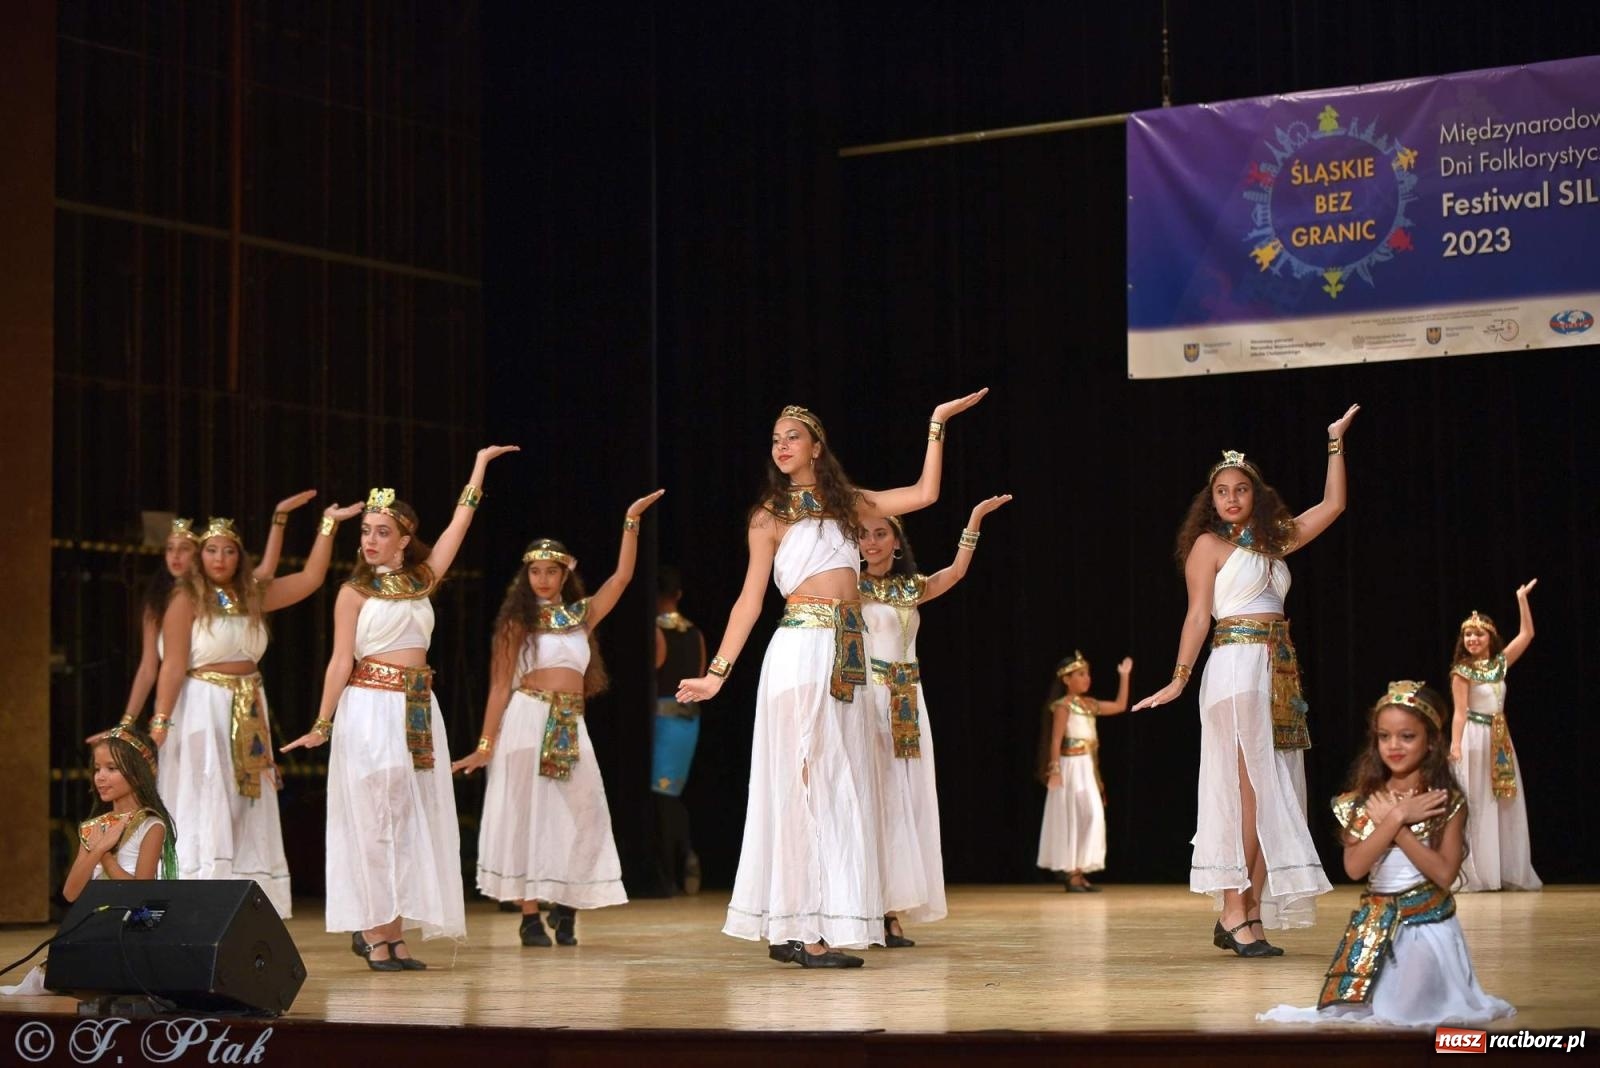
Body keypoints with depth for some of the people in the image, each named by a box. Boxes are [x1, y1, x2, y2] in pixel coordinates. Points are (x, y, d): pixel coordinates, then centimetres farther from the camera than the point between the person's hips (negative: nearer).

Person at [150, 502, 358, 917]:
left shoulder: (253, 596, 12)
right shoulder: (186, 601, -4)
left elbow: (310, 579, 12)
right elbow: (173, 666, -10)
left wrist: (327, 525, 10)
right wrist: (160, 721, -17)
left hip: (248, 716, 6)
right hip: (203, 710, -6)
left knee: (249, 818, 6)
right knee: (205, 814, -8)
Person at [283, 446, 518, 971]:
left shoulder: (421, 580, 12)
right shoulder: (354, 590, 0)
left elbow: (458, 526, 14)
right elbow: (342, 661, -3)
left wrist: (480, 466, 16)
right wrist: (322, 725, -7)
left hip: (418, 711, 5)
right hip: (370, 710, -5)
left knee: (412, 822, 3)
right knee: (373, 819, -4)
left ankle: (395, 932, 6)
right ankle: (372, 929, 0)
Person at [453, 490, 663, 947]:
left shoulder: (581, 614, 13)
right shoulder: (518, 621, 3)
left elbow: (622, 576, 9)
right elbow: (500, 686, 0)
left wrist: (630, 522, 4)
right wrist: (486, 745, -4)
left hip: (570, 727, 4)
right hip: (526, 721, -4)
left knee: (574, 817, 1)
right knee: (526, 814, -2)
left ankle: (565, 909, 13)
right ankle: (531, 917, 0)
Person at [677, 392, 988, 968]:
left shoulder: (846, 503, 17)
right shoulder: (770, 516, 4)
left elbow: (924, 493, 13)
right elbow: (749, 600, 2)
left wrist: (937, 424, 14)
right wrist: (717, 672, -4)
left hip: (847, 661, 6)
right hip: (802, 652, -6)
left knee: (838, 788, 3)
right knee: (808, 785, -9)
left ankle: (790, 931, 7)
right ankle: (804, 932, -9)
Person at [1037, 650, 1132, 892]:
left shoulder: (1090, 704, 13)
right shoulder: (1063, 706, -10)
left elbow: (1120, 706, 20)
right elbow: (1056, 740, -15)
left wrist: (1124, 677, 15)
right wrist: (1054, 769, -22)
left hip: (1088, 767, 8)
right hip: (1072, 767, -8)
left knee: (1089, 817, 7)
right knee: (1074, 819, -11)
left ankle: (1078, 872, 11)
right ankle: (1072, 874, -8)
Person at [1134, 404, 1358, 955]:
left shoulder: (1273, 540, 18)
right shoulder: (1209, 544, 2)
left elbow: (1332, 505, 20)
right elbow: (1197, 614, -4)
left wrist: (1336, 443, 21)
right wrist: (1179, 677, -12)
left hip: (1279, 674, 7)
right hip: (1237, 666, -7)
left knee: (1271, 795, 2)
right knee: (1248, 792, -11)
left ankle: (1252, 912, 3)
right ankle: (1234, 913, -10)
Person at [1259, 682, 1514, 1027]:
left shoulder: (1447, 802, -6)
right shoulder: (1365, 800, 2)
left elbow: (1444, 874, -17)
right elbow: (1354, 867, -10)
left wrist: (1393, 824, -16)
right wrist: (1397, 817, -17)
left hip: (1427, 924, -3)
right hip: (1374, 927, 3)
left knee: (1408, 1011, -15)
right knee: (1355, 1008, -7)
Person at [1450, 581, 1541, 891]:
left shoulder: (1500, 663, 8)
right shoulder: (1462, 671, -7)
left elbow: (1527, 634, 9)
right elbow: (1460, 712, -11)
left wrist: (1522, 599, 6)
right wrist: (1455, 745, -21)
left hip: (1500, 738, 6)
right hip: (1474, 738, -6)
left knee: (1506, 804, 6)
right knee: (1475, 805, -6)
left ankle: (1508, 872, 11)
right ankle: (1472, 874, -6)